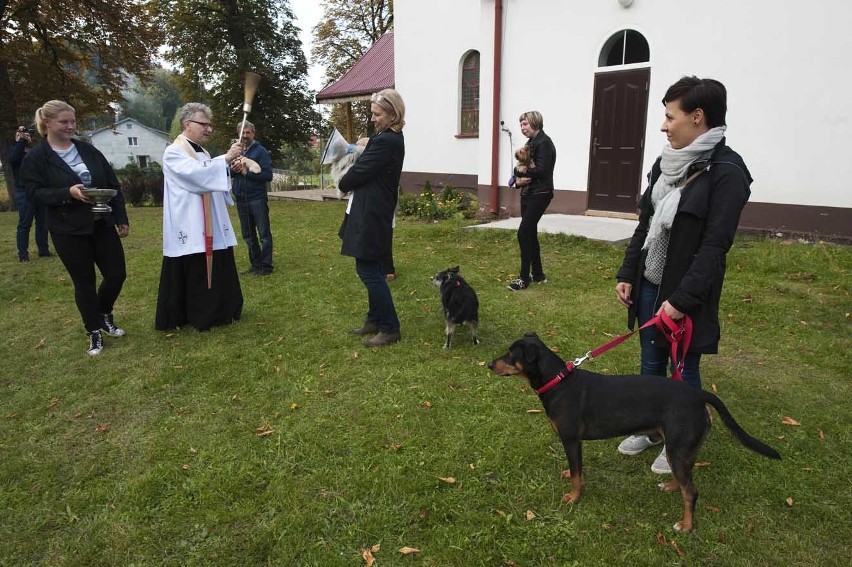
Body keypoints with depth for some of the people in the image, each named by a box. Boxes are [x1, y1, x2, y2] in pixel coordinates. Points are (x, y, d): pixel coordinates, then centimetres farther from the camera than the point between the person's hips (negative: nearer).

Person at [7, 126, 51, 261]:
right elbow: (12, 159, -16)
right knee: (24, 224, -5)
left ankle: (43, 250, 13)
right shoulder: (13, 150, 8)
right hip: (24, 192, -4)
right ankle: (22, 254, -3)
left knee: (42, 222, 7)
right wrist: (22, 141, -13)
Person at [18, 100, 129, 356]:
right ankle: (94, 332, 20)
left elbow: (114, 185, 7)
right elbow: (35, 192, -9)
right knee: (84, 282, 5)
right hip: (68, 230, -3)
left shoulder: (88, 150, 6)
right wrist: (68, 193, -25)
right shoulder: (35, 158, -3)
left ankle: (104, 314, 32)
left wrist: (121, 218, 3)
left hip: (102, 225, 4)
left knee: (117, 273, 4)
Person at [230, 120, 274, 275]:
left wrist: (246, 172, -17)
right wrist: (232, 169, -10)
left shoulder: (261, 151, -5)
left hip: (257, 198, -6)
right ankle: (256, 264, 22)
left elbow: (268, 175, -13)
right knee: (248, 235, 12)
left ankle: (266, 266, 6)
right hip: (241, 199, 6)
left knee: (264, 234, -1)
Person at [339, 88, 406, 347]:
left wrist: (343, 184, 3)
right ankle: (375, 319, 28)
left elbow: (360, 171, -15)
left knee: (368, 269, -5)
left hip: (371, 215, -11)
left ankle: (390, 328, 4)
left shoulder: (386, 141, -19)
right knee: (372, 268, 16)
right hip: (373, 212, 11)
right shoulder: (389, 137, 14)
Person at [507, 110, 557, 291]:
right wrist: (519, 179, -10)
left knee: (524, 233, -12)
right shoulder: (531, 142, 16)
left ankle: (524, 277, -4)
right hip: (528, 194, 9)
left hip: (539, 195, -9)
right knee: (530, 234, 12)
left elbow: (541, 171, -22)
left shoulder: (544, 143, -13)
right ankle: (538, 274, 23)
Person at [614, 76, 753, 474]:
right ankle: (650, 429, 37)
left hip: (685, 292, -6)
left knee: (684, 368, 10)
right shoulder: (666, 162, 6)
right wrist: (627, 274, 6)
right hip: (648, 284, 7)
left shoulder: (727, 171, -15)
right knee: (651, 361, 18)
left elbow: (715, 245, -19)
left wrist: (682, 299, -21)